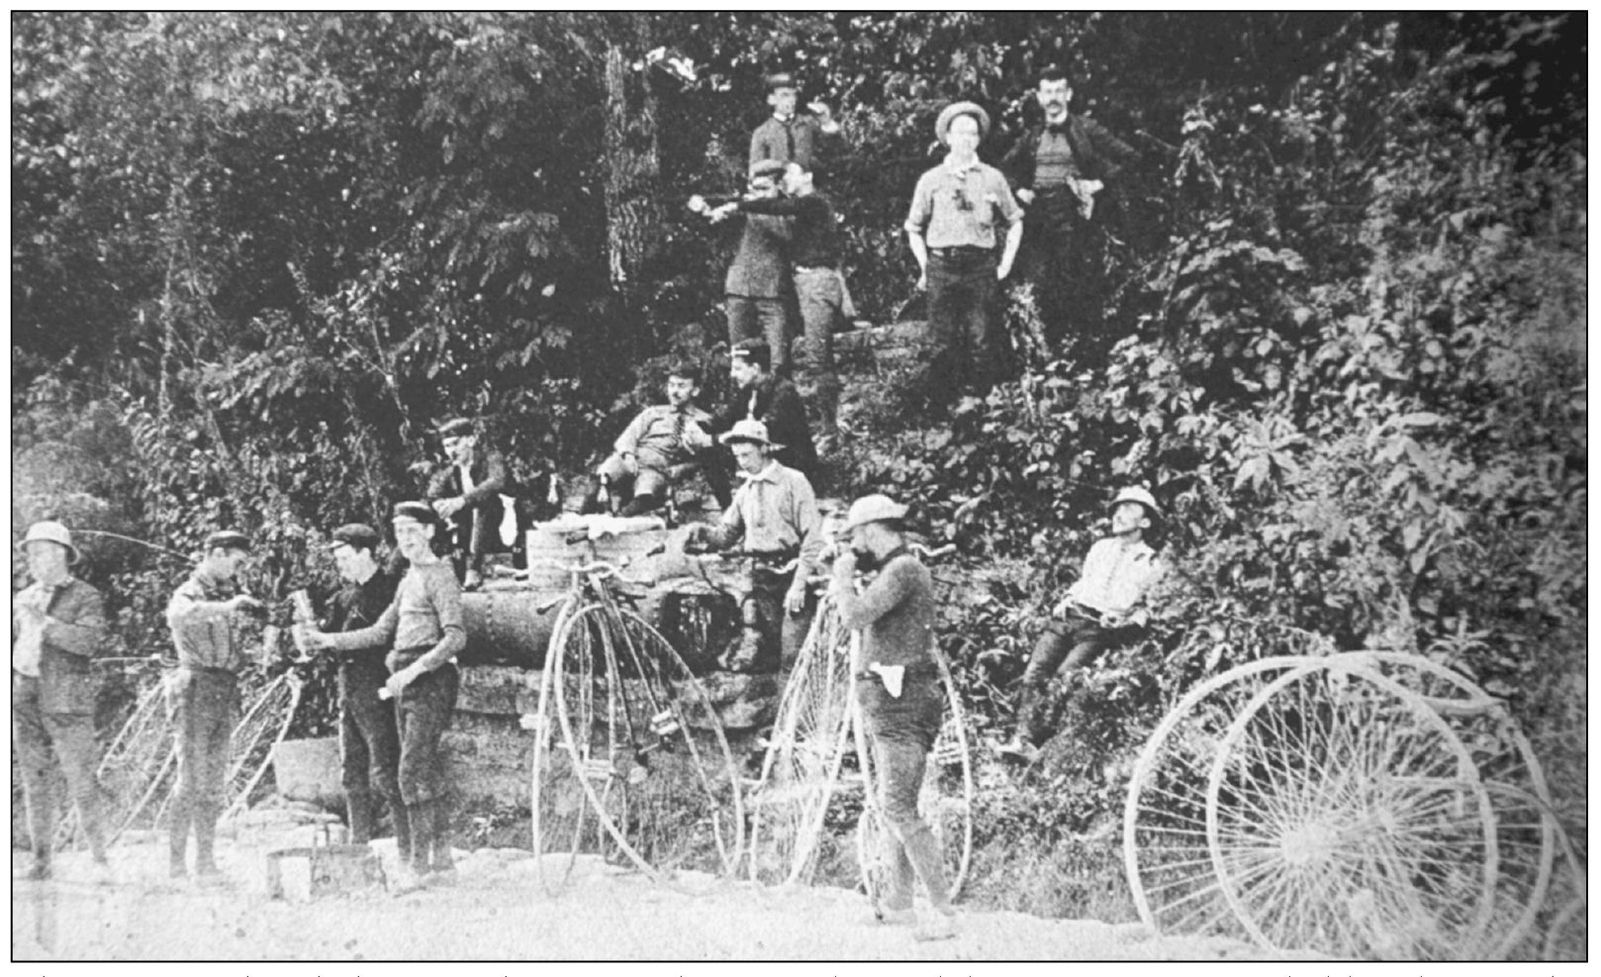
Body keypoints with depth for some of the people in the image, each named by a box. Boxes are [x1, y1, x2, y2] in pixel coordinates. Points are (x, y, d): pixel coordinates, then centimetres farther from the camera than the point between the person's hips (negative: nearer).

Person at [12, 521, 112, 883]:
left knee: (81, 781, -7)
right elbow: (10, 646, 20)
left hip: (67, 702, -5)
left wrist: (44, 623, -17)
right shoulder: (22, 600, 16)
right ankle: (41, 859, 11)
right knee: (35, 783, 5)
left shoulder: (86, 598, 0)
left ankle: (100, 858, 0)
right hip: (25, 701, 5)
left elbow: (89, 641, -15)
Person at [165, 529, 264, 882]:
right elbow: (177, 615, -29)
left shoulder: (228, 592, 17)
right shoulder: (189, 593, -5)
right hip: (197, 687, -7)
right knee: (193, 778, -7)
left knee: (213, 782, 8)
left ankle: (206, 859, 11)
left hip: (226, 692, 7)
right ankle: (176, 857, -1)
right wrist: (226, 607, -35)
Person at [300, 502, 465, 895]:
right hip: (406, 684, 9)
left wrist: (414, 669, -22)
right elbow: (382, 631, 24)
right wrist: (330, 640, 17)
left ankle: (419, 863, -12)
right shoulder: (409, 579, 19)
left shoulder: (440, 577, -8)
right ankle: (440, 858, 14)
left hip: (430, 682, -9)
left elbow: (456, 637, -17)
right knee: (426, 771, 9)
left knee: (413, 771, -13)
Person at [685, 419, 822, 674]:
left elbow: (813, 538, -9)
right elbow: (726, 535, 18)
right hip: (760, 580, 5)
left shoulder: (793, 482, -3)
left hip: (791, 576, -5)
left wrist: (798, 585, -15)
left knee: (792, 663, -9)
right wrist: (702, 532, -5)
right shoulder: (745, 492, 16)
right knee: (743, 663, -3)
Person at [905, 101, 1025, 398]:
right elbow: (914, 229, 12)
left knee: (982, 340, -1)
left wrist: (1006, 262, 9)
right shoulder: (930, 180, 6)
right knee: (944, 342, 1)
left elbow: (1015, 222, 16)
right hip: (941, 267, 0)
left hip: (980, 267, 0)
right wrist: (925, 266, 4)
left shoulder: (992, 178, 7)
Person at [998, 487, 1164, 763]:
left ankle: (1040, 743, -23)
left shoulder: (1150, 563, 8)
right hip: (1068, 616, 5)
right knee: (1035, 672, -15)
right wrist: (1064, 603, 15)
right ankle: (1024, 737, -23)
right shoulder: (1100, 548, 25)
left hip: (1100, 628, -5)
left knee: (1064, 677, -23)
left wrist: (1131, 624, -13)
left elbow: (1150, 606, 4)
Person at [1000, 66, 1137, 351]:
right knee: (1043, 287, 3)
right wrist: (1018, 189, 11)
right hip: (1039, 217, 4)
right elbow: (1005, 166, 28)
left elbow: (1128, 157, 0)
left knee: (1082, 288, -6)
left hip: (1075, 218, -4)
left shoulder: (1086, 130, 2)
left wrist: (1101, 182, -7)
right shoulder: (1032, 136, 14)